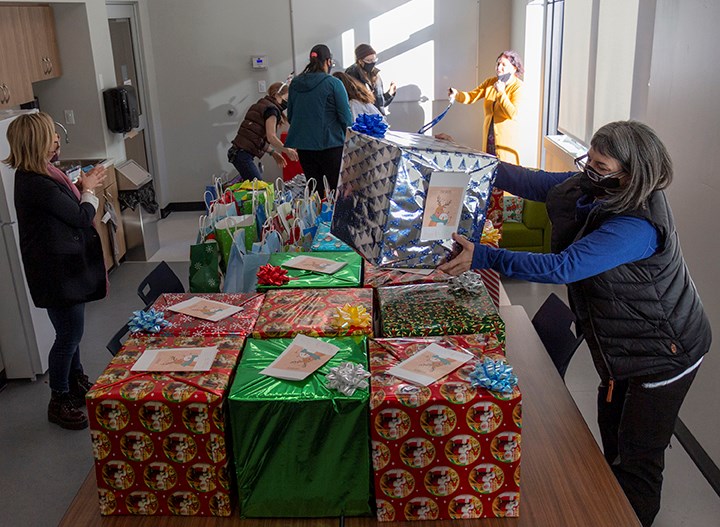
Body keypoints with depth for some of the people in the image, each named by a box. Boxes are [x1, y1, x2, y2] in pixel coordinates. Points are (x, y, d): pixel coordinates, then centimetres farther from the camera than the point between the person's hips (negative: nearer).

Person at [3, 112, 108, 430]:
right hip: (57, 270, -10)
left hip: (65, 264, 10)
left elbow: (65, 206, 12)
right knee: (69, 335, 3)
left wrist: (82, 186, 1)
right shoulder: (35, 184, -26)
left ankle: (77, 383, 41)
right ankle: (59, 402, 20)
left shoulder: (38, 174, 5)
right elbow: (82, 218, -19)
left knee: (70, 331, 23)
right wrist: (88, 190, -2)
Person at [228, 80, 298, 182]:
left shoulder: (260, 105, 21)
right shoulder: (271, 109, -7)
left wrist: (273, 152, 18)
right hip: (244, 154, -9)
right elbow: (271, 137, -16)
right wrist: (286, 150, -6)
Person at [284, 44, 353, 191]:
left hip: (303, 145, 5)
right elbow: (346, 116, -8)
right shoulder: (333, 83, -8)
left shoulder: (295, 83, 7)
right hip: (330, 144, -5)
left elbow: (290, 116, 15)